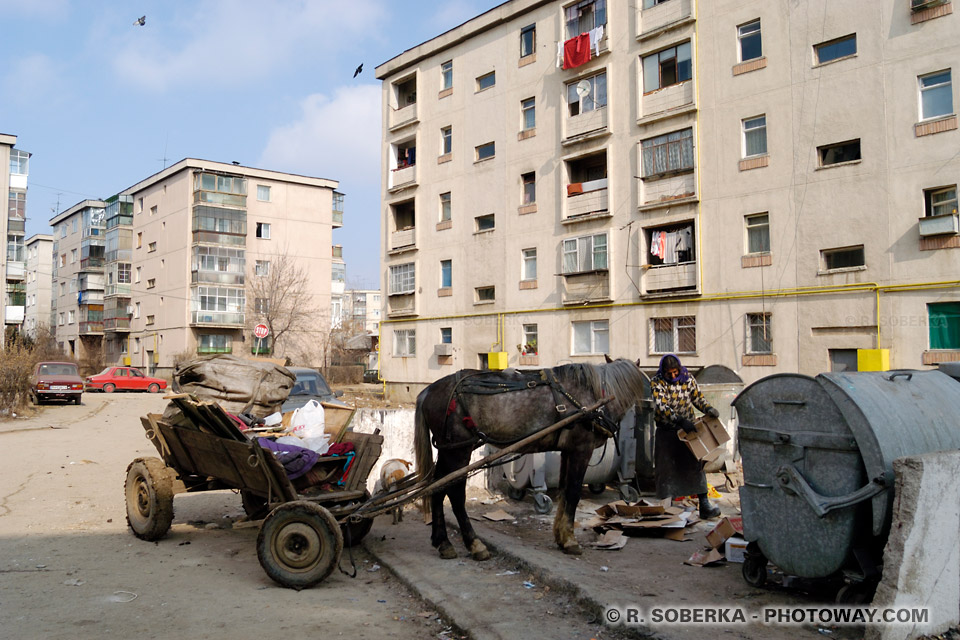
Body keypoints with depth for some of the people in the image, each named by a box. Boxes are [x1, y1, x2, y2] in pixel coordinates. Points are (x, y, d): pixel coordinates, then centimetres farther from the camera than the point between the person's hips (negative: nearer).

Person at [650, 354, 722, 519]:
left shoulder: (687, 378, 0)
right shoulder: (657, 382, -12)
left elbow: (698, 397, 7)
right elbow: (661, 407, -23)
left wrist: (708, 409, -15)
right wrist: (679, 421, -36)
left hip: (688, 429, 2)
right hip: (666, 431, -2)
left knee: (696, 465, -2)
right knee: (666, 468, 2)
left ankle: (704, 505, 0)